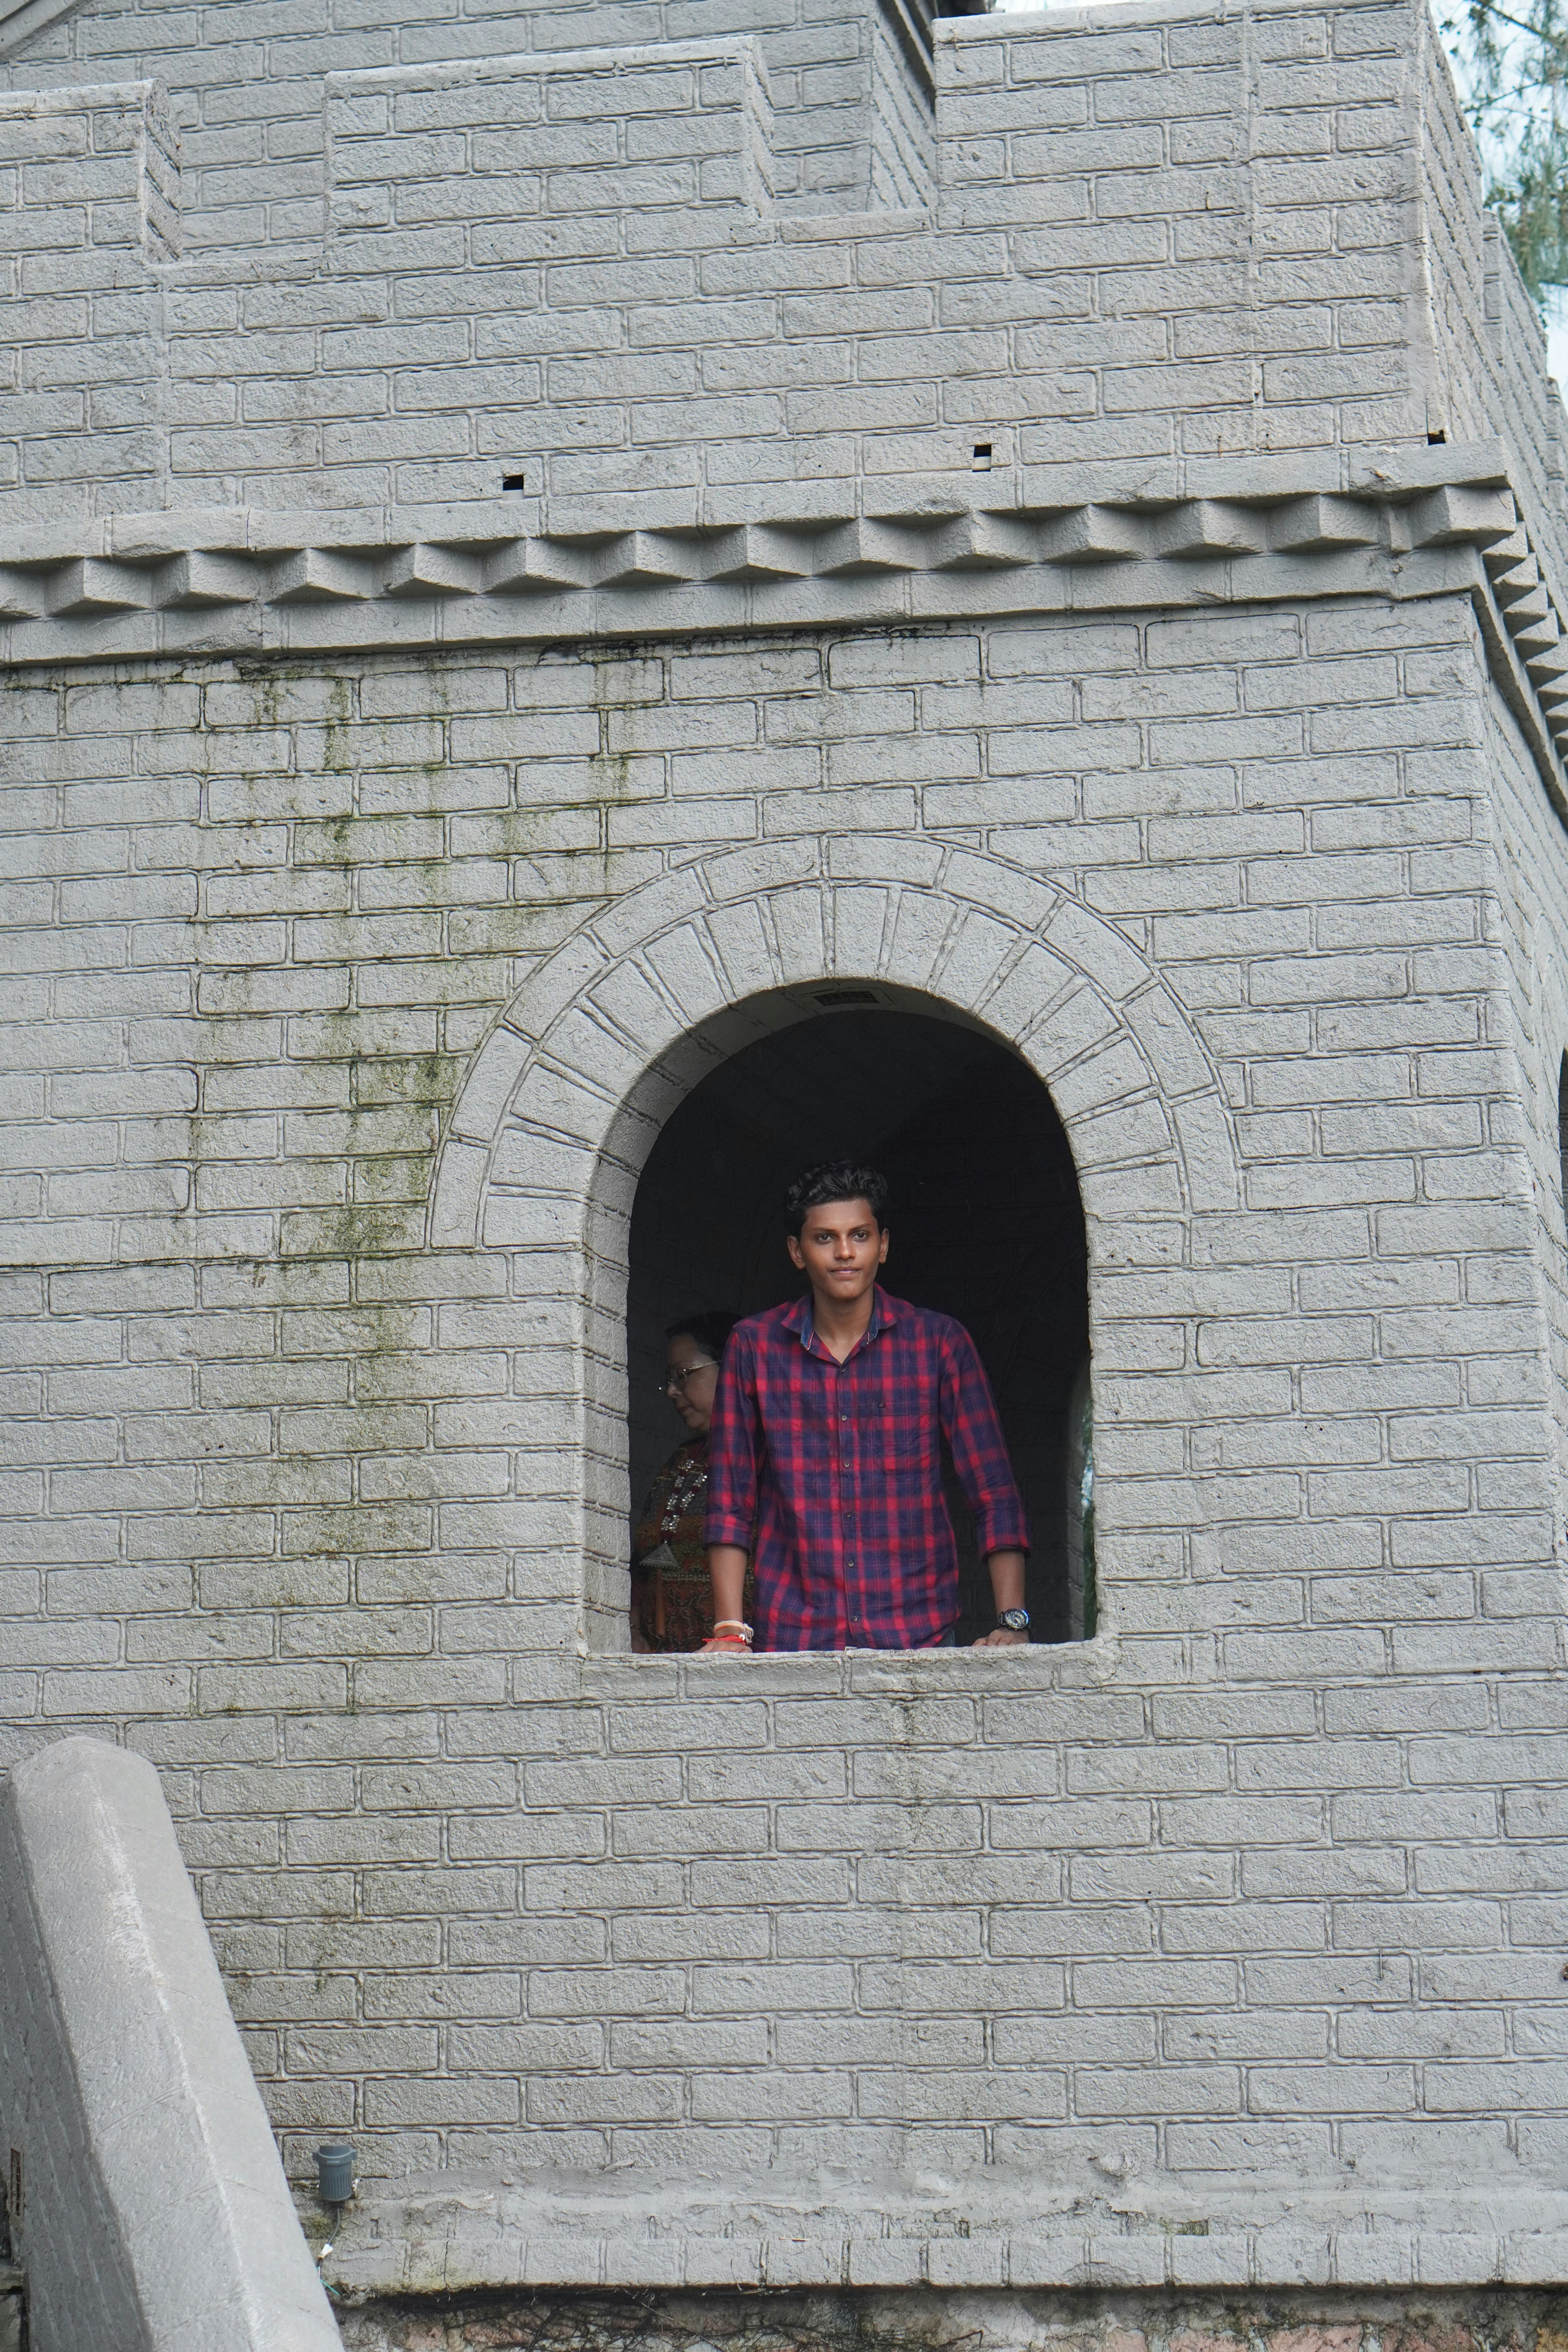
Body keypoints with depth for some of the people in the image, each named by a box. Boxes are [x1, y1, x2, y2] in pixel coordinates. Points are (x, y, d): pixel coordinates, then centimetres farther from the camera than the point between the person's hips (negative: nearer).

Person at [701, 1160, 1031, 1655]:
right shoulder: (754, 1346, 6)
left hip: (918, 1634, 0)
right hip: (791, 1639, 0)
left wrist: (1012, 1619, -7)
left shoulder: (940, 1341, 4)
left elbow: (994, 1494, 4)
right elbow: (730, 1500, 6)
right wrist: (731, 1630, -3)